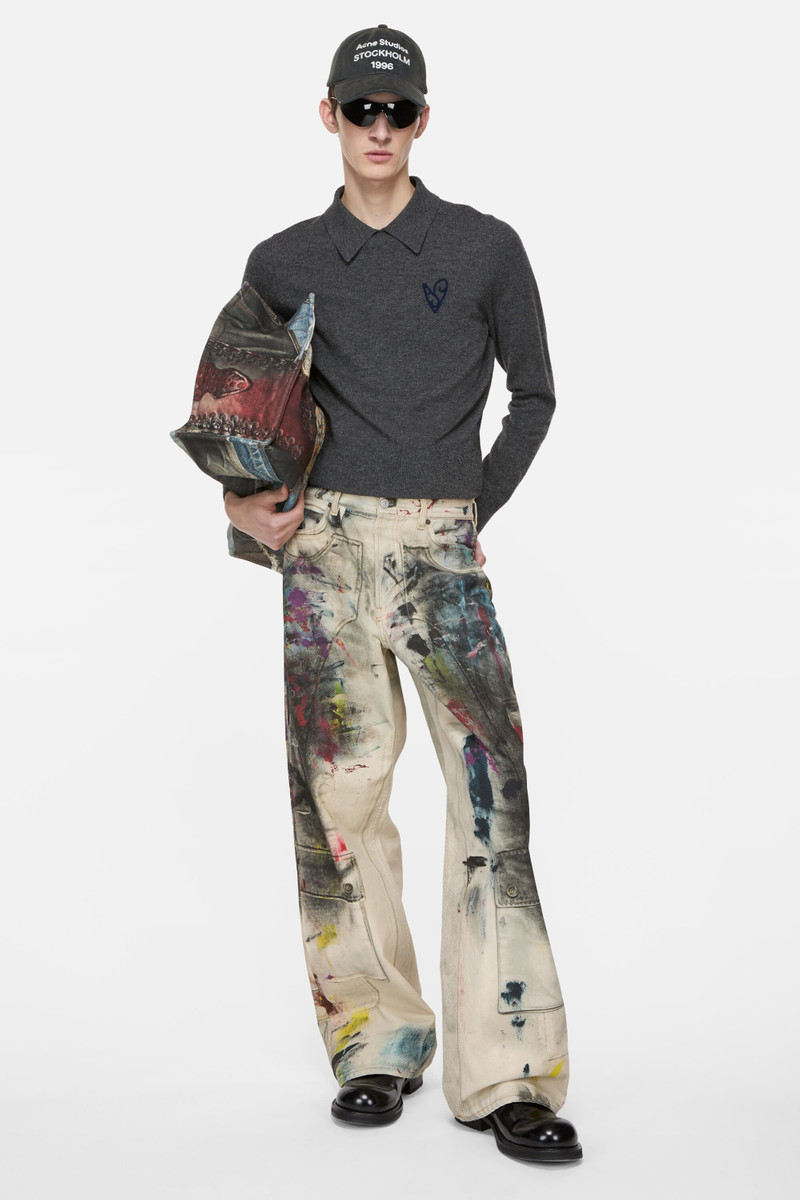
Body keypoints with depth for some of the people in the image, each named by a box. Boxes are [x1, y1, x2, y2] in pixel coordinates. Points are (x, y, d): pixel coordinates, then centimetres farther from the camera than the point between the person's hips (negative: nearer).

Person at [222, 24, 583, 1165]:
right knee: (341, 787, 1)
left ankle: (503, 1072, -5)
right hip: (324, 542, 2)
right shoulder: (283, 263, 13)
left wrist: (476, 510, 2)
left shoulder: (486, 247, 8)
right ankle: (378, 1041, 15)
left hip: (441, 542, -1)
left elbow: (535, 395, 13)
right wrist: (246, 496, 1)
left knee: (489, 788, -10)